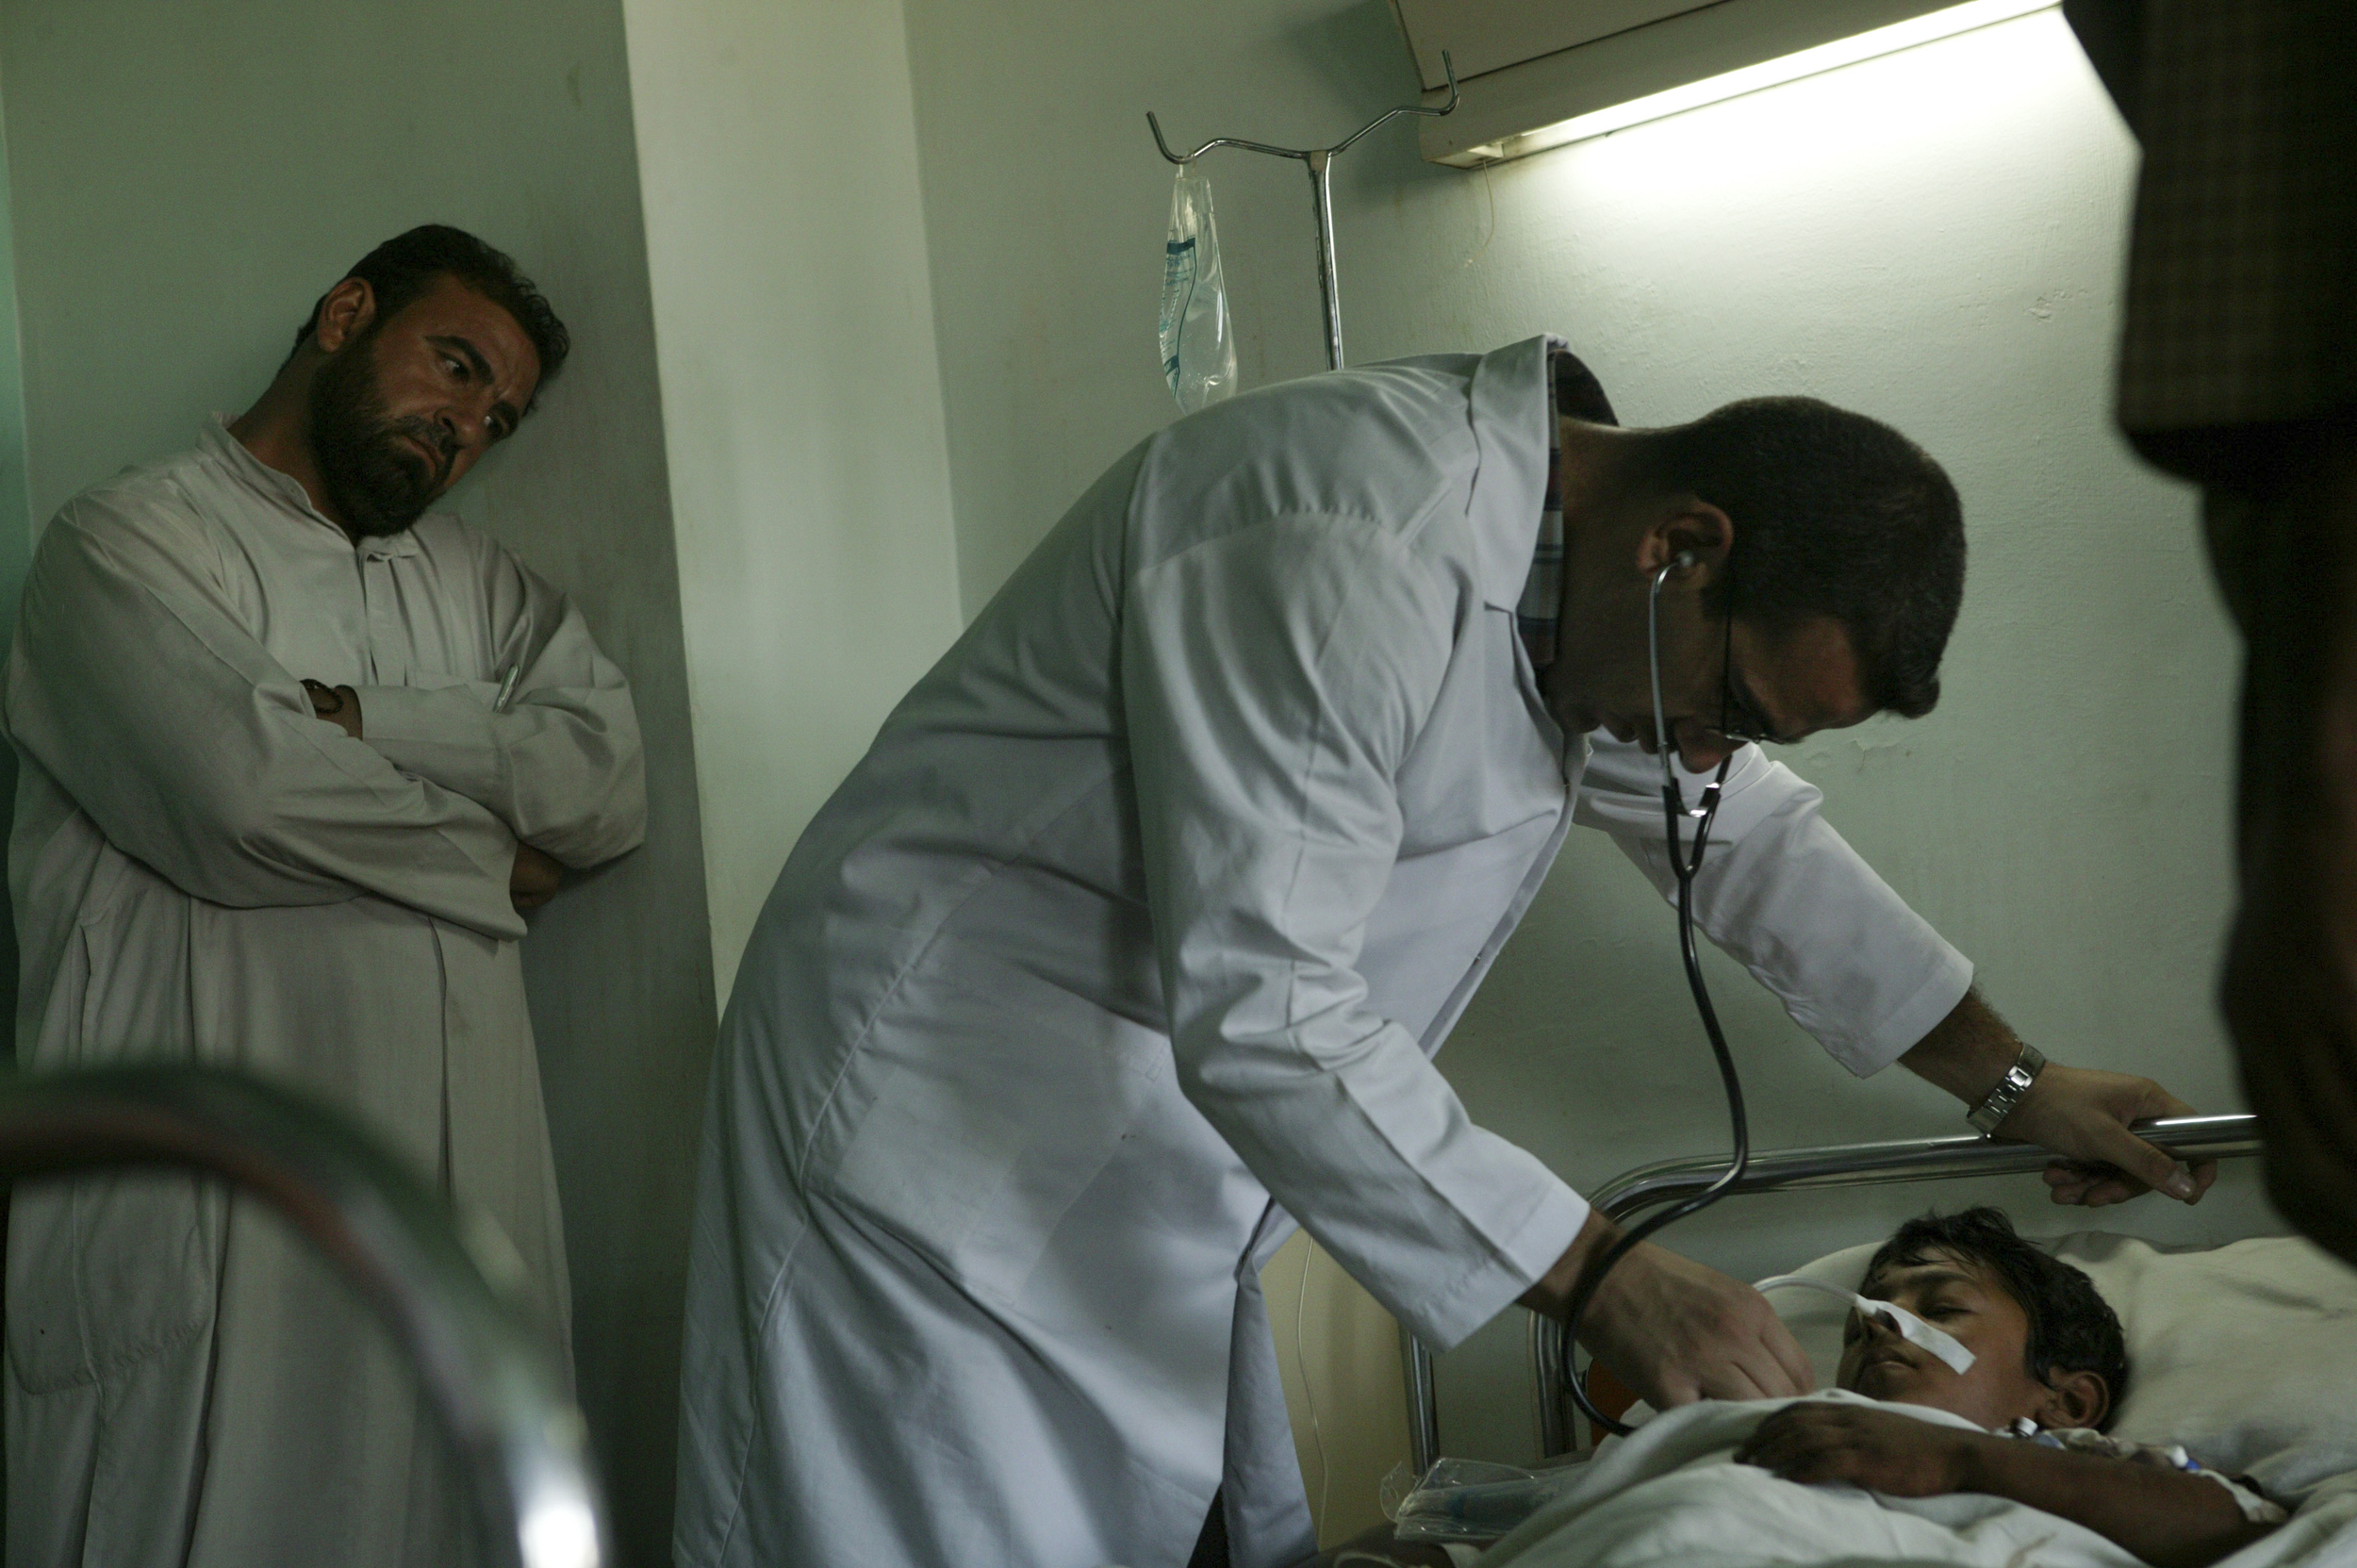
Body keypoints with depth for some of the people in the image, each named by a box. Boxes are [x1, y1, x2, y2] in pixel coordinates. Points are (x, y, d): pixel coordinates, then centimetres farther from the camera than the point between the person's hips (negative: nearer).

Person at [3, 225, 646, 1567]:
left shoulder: (478, 579, 20)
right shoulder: (130, 540, 1)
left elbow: (612, 779, 2)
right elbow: (241, 796, -17)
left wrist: (349, 716, -7)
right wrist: (493, 862, -3)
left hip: (464, 1178, 6)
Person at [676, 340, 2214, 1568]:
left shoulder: (1575, 560, 3)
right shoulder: (1349, 552, -28)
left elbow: (1754, 836, 19)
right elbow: (1266, 1018, -30)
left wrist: (2015, 1081, 22)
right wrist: (1603, 1277, -24)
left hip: (1152, 1162, 9)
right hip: (948, 1122, -9)